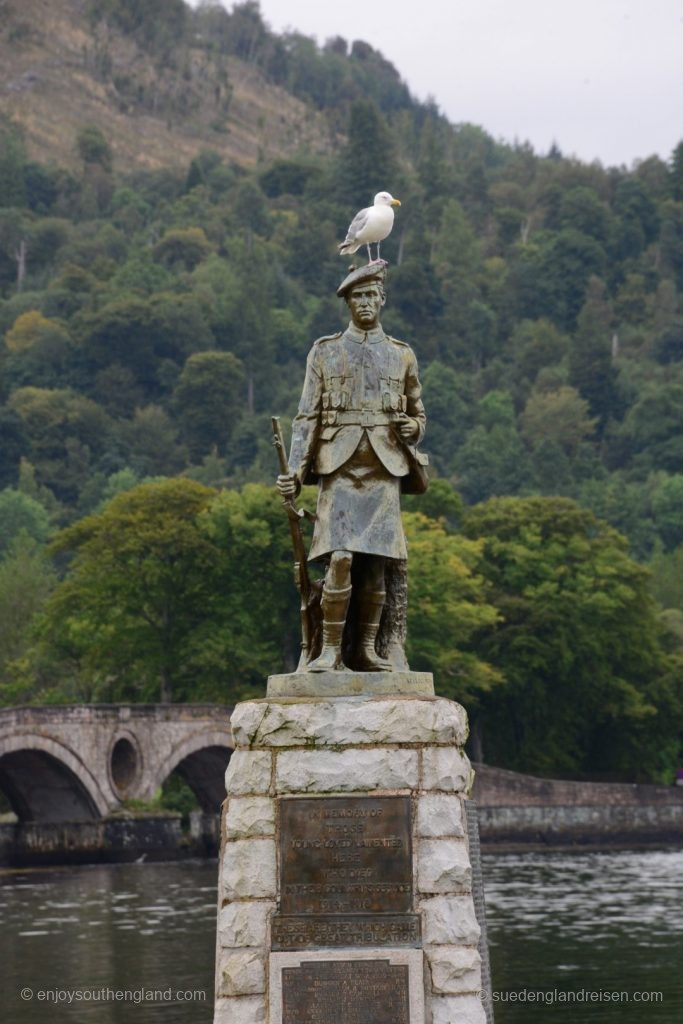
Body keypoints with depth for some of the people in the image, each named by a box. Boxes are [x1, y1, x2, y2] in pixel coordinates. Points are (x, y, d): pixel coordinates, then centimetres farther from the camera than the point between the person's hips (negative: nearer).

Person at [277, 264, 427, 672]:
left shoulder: (402, 355, 14)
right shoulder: (324, 351, 10)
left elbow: (418, 415, 21)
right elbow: (307, 417, 7)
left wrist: (412, 428, -3)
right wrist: (294, 470, -3)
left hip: (385, 470, 2)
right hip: (341, 469, -2)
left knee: (376, 562, -1)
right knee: (341, 558, -15)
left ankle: (367, 650, 6)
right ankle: (330, 650, -10)